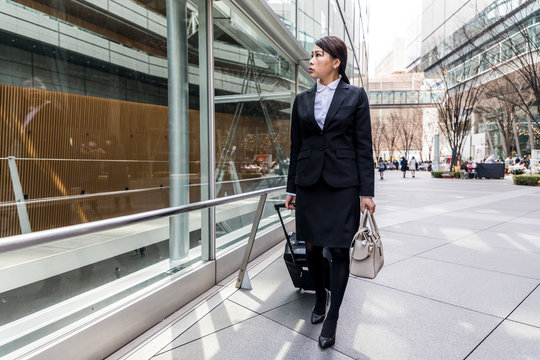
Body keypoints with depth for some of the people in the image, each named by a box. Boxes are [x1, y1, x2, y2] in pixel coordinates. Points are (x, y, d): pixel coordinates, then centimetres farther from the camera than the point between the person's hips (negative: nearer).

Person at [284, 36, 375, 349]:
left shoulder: (355, 96, 3)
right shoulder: (302, 100, 11)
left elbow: (364, 146, 0)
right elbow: (296, 147, 11)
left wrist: (366, 191, -5)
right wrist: (292, 187, 10)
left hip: (342, 183, -3)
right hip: (309, 182, 3)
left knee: (339, 249, 1)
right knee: (312, 247, 10)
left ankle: (332, 320, 19)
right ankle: (320, 297, 37)